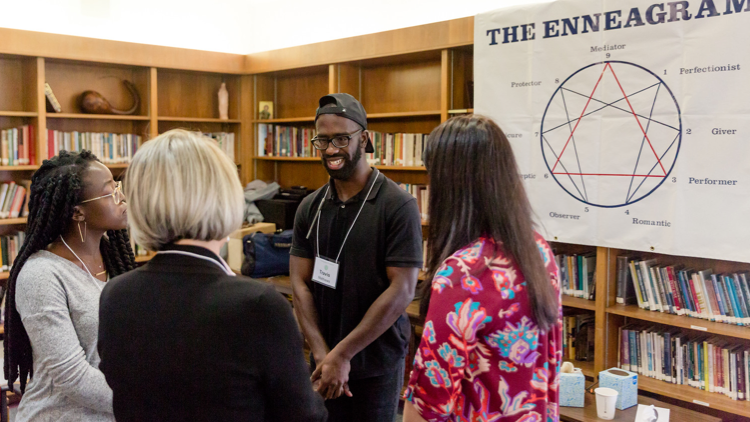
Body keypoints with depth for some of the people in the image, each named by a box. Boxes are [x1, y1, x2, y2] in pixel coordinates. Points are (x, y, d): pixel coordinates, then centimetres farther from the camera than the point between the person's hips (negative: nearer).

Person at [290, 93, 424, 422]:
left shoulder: (398, 205, -12)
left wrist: (342, 353, -16)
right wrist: (322, 353, -12)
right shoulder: (310, 208, 2)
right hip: (323, 361, 4)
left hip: (377, 363, -4)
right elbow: (300, 283, 0)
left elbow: (402, 290, -16)